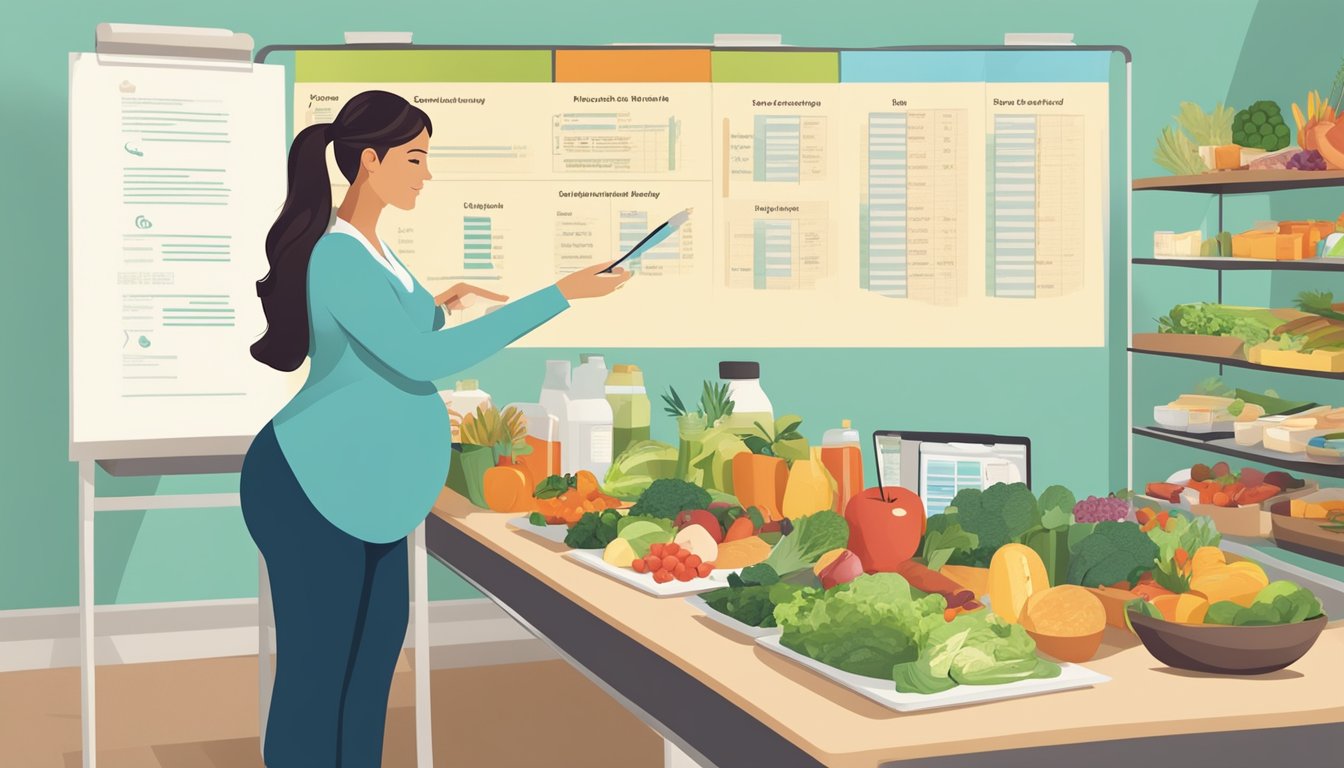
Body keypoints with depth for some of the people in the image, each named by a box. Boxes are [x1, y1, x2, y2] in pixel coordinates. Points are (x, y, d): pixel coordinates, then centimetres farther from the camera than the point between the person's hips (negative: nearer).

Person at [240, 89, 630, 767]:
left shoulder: (363, 245, 8)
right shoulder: (340, 259, -23)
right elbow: (424, 360, -34)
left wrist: (432, 305, 16)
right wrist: (561, 294, -34)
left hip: (357, 489, 10)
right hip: (309, 490, -10)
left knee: (379, 642, 18)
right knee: (315, 672, -1)